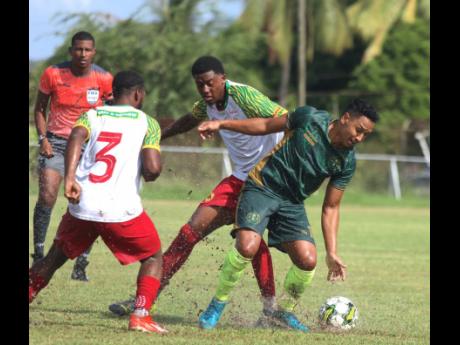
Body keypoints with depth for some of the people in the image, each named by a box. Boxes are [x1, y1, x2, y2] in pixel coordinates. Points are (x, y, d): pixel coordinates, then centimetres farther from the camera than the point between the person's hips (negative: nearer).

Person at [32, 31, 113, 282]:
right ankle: (38, 255, -8)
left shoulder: (104, 79, -6)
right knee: (47, 196, -18)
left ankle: (81, 265, 3)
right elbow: (40, 108, 5)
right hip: (56, 142, -1)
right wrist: (43, 138, -7)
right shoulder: (53, 74, -6)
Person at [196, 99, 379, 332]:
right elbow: (266, 125, 1)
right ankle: (217, 305, -5)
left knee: (308, 260, -12)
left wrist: (332, 253, -4)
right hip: (261, 187, -4)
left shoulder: (347, 162, -3)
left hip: (292, 204, 4)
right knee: (248, 246, -26)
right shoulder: (310, 119, -12)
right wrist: (221, 124, -2)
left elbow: (330, 208, 3)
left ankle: (284, 311, 16)